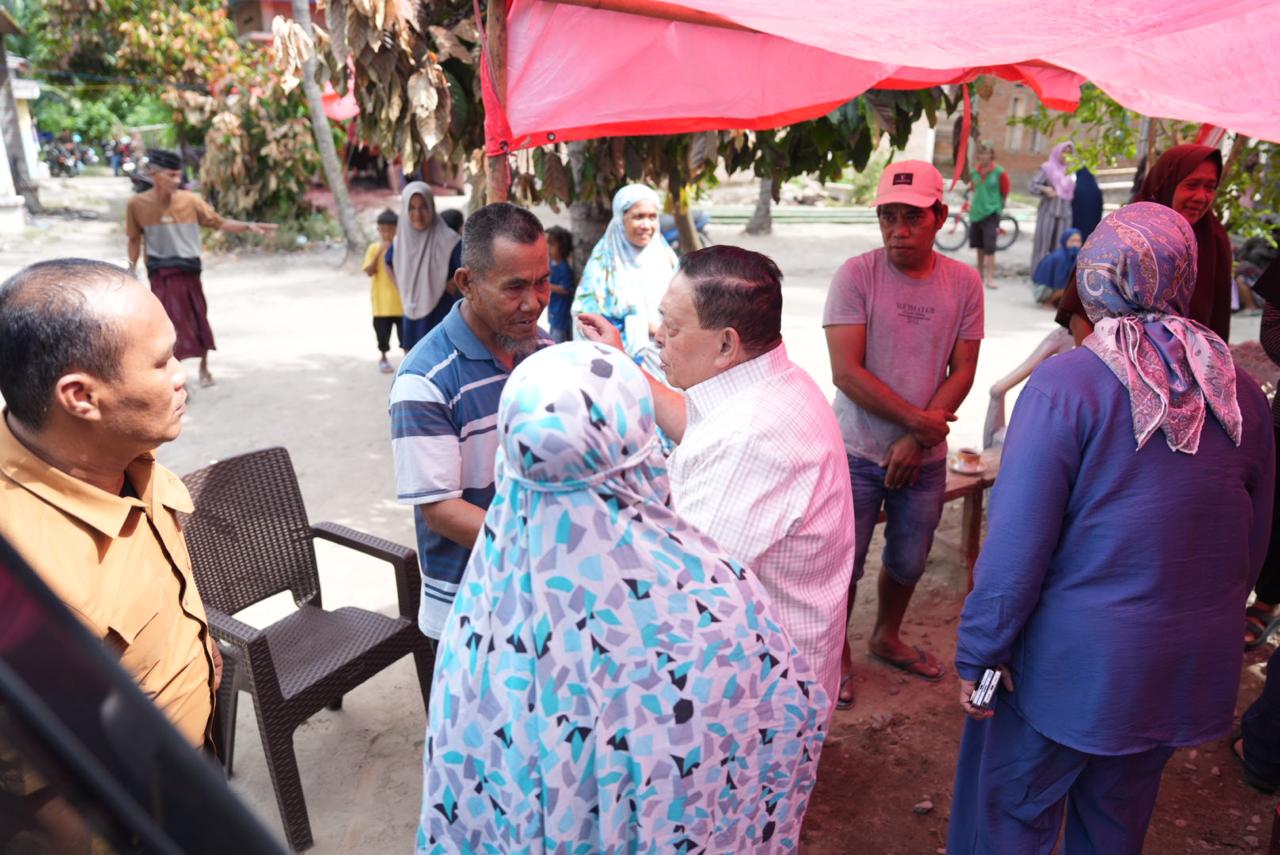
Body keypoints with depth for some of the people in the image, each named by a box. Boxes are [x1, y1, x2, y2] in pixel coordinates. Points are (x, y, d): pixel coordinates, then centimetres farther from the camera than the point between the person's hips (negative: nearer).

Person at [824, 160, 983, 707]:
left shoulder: (964, 283, 0)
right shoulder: (856, 275, -11)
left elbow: (962, 371, -1)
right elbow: (846, 372, -16)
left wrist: (914, 441, -11)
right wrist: (915, 418, -16)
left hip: (924, 456, 4)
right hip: (858, 452, -3)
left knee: (908, 562, 19)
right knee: (843, 564, 5)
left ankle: (886, 637, 45)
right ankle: (838, 654, 30)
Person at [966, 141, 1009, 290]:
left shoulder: (999, 172, -8)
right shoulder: (974, 171, 4)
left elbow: (1005, 192, 2)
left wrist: (997, 206, 10)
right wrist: (972, 202, 13)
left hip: (991, 213, -4)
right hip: (976, 212, 5)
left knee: (989, 247, -10)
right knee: (979, 245, 14)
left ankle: (990, 277, -9)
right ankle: (980, 272, 29)